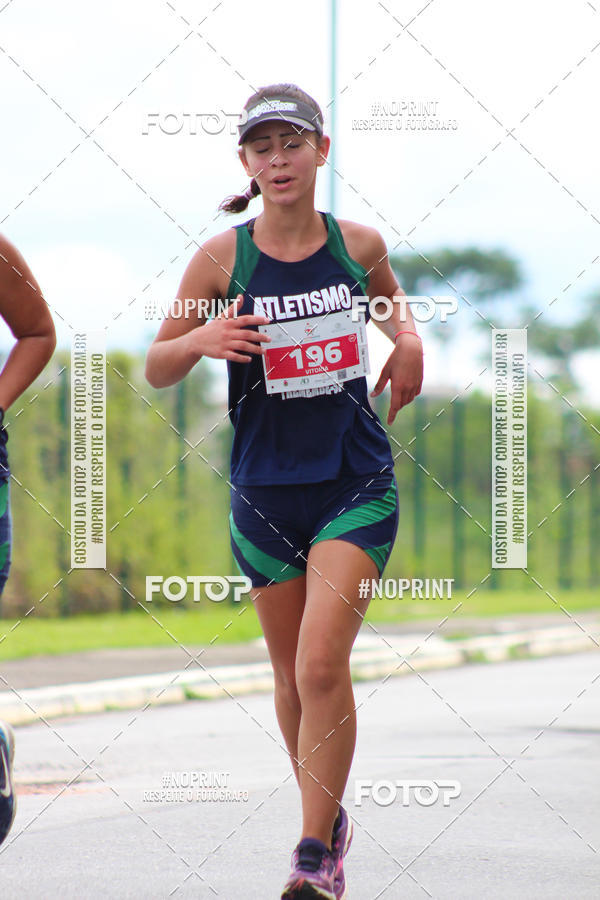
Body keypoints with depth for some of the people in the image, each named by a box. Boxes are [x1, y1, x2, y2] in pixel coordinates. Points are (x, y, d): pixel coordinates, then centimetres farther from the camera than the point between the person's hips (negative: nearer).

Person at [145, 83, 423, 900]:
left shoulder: (358, 243, 0)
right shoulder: (223, 256, -4)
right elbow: (156, 369, 1)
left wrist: (408, 335, 3)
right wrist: (200, 340, -19)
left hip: (357, 485, -1)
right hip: (264, 488, 1)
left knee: (322, 666, -15)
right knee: (293, 676, 12)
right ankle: (328, 820, 35)